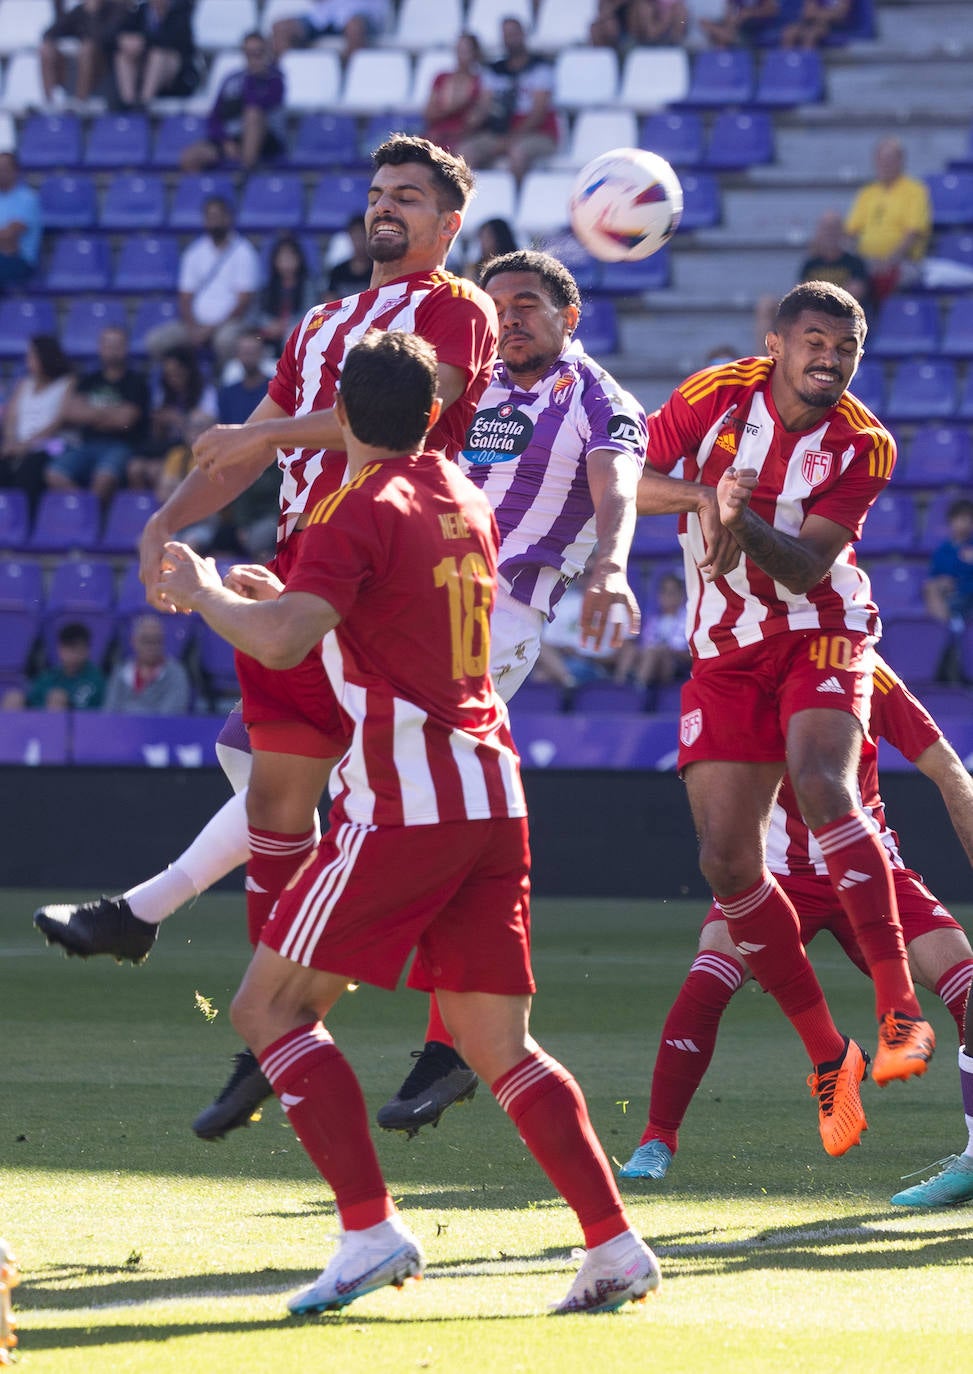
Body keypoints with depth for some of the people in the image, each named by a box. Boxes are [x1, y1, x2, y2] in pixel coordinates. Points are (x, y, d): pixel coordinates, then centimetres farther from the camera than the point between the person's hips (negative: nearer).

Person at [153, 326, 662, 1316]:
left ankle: (371, 1232, -9)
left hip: (404, 802, -8)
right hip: (492, 795, 8)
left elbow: (283, 641, -21)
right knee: (501, 1048, 9)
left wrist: (203, 593, -3)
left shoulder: (362, 510, -7)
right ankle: (614, 1245, -2)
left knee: (269, 1010, 1)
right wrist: (282, 595, 38)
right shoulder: (466, 503, 18)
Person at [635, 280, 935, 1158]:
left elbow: (808, 568, -18)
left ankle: (900, 1007, -35)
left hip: (822, 638, -3)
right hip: (727, 655, 3)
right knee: (728, 864, -5)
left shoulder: (863, 445, -10)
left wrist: (744, 523, -37)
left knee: (820, 781, -32)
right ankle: (828, 1054, 7)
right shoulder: (716, 397, -6)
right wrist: (701, 495, -21)